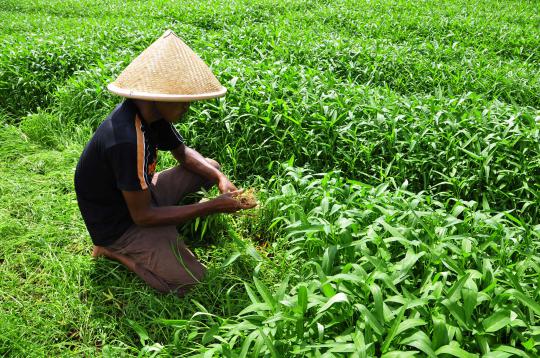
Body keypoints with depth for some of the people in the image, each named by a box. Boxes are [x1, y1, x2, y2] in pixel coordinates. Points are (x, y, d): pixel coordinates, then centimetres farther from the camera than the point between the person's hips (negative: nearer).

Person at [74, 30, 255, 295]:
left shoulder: (152, 113, -9)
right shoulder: (126, 141, -36)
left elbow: (183, 152, 8)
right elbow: (143, 216, -28)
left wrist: (220, 178, -10)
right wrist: (212, 207, -25)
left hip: (141, 197, 8)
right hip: (119, 224, -8)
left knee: (209, 167, 7)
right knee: (191, 281, -18)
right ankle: (113, 252, -1)